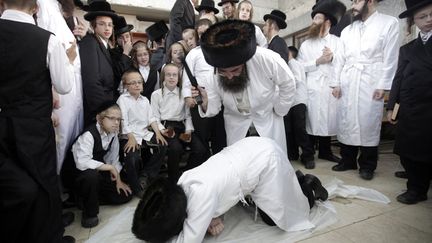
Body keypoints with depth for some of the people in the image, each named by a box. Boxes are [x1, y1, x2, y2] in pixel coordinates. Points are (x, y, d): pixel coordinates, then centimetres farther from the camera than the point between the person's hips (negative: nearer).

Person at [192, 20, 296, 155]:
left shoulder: (266, 58, -27)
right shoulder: (214, 76, -17)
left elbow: (288, 83, -11)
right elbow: (213, 108, -10)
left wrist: (278, 111, -6)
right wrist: (205, 102, -31)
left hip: (268, 122, -1)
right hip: (237, 129, 2)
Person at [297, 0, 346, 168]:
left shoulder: (338, 42, 11)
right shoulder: (306, 44, 10)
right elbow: (300, 66, 1)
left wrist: (333, 58, -13)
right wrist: (317, 61, -9)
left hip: (331, 88, 1)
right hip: (312, 89, -1)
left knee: (328, 120, 7)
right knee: (311, 120, -3)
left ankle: (325, 151, 23)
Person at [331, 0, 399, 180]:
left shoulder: (389, 23, 4)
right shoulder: (347, 30, 17)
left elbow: (390, 58, -3)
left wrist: (383, 85, -9)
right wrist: (336, 83, 5)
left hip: (371, 84, -4)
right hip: (347, 84, 4)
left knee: (368, 125, -2)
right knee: (345, 124, 4)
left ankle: (367, 166, 13)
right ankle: (348, 160, 19)